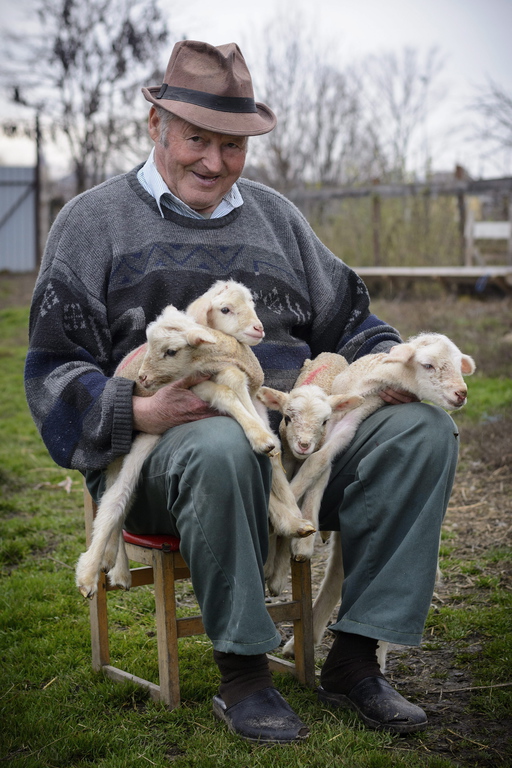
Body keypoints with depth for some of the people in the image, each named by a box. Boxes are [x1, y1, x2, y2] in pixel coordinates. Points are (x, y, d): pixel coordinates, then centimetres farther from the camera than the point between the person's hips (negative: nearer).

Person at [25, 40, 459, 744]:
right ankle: (241, 672, -21)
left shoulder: (273, 215, 24)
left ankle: (354, 659, -16)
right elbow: (54, 370, 2)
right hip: (164, 443, -4)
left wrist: (389, 362, 1)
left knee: (424, 429, -20)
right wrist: (140, 413, -18)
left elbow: (344, 318, 26)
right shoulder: (94, 222, 10)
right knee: (222, 450, -40)